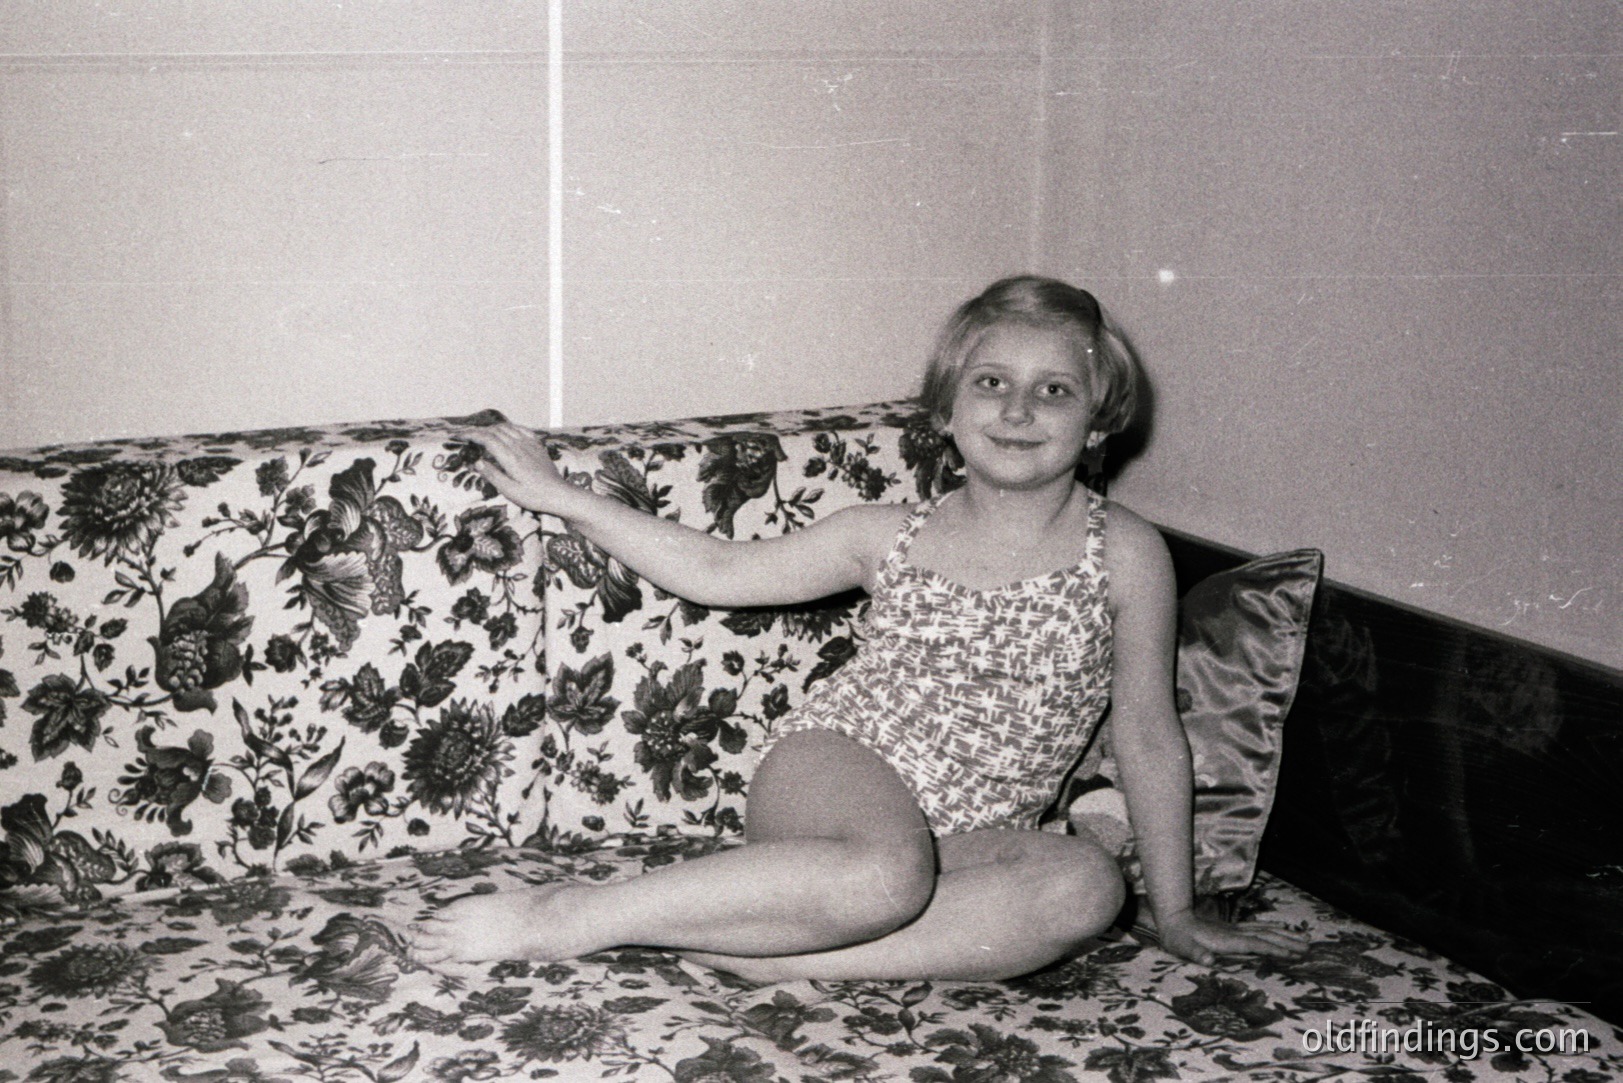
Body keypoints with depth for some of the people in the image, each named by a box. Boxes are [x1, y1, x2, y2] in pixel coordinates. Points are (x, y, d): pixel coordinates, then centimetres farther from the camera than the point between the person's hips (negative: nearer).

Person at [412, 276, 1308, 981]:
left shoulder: (1124, 554, -2)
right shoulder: (891, 536, 2)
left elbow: (1148, 733, 3)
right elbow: (721, 572, 12)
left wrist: (1175, 913, 6)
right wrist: (562, 497, 9)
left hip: (968, 834, 2)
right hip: (830, 771, -1)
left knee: (1084, 885, -32)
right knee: (889, 870, -37)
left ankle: (773, 951, -33)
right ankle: (575, 917, -30)